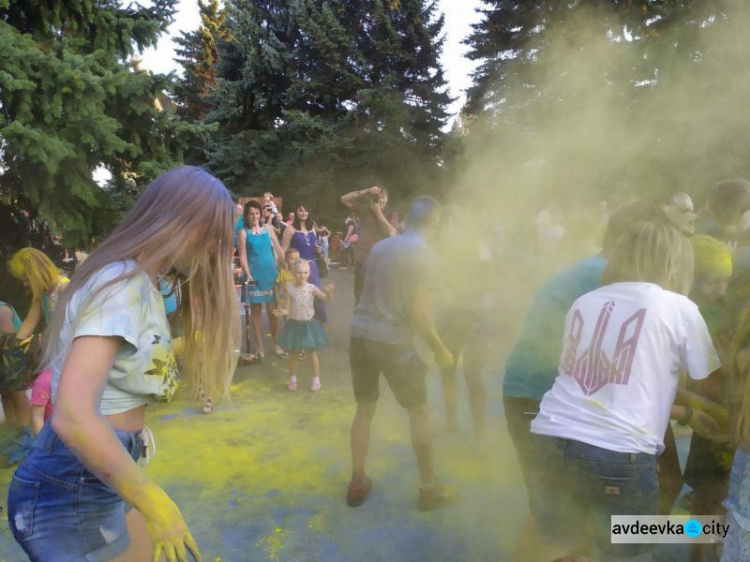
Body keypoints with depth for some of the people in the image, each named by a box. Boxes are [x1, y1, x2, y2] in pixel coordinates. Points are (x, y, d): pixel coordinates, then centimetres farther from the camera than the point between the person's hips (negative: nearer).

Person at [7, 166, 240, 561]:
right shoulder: (122, 284, -22)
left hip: (101, 477, 8)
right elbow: (72, 416, -31)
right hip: (72, 490, -8)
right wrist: (156, 505, -25)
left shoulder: (142, 285, 8)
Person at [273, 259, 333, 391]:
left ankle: (316, 379, 22)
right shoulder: (290, 289, -7)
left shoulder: (311, 288, -9)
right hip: (294, 324, 1)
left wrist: (329, 293, -35)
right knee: (294, 353, 13)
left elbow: (326, 299, -14)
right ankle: (292, 379, 29)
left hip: (309, 324, -1)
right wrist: (282, 312, -28)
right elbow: (287, 309, -7)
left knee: (312, 352, 9)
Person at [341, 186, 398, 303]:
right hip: (362, 262, 2)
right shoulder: (364, 210, 3)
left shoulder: (392, 216, -1)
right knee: (360, 299, 13)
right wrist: (366, 191, -13)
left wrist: (378, 213, -15)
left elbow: (391, 233, -19)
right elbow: (345, 199, -6)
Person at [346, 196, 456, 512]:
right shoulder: (425, 255, -11)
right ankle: (429, 488, 22)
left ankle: (357, 483, 27)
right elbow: (418, 313, -15)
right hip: (393, 341, -6)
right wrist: (440, 349, -3)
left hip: (360, 334, 6)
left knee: (364, 409, 18)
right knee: (419, 412, 12)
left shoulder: (380, 246, 9)